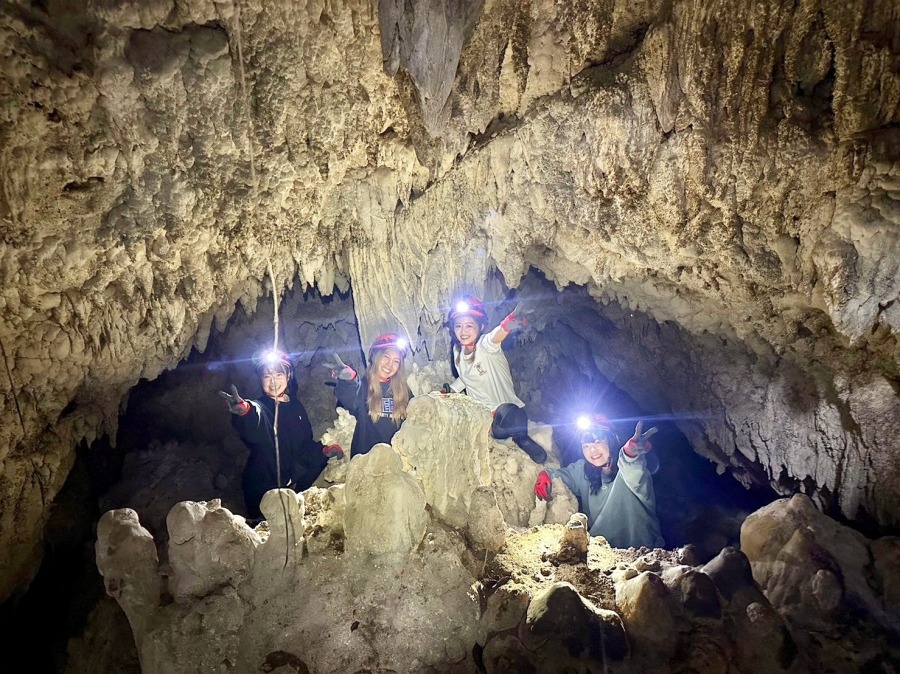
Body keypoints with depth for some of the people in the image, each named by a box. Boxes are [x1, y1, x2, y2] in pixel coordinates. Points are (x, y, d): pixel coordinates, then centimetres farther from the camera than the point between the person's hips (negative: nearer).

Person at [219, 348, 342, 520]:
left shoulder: (296, 406, 6)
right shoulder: (259, 408, -12)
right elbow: (253, 429, -39)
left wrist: (324, 450, -2)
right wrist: (244, 411, -61)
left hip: (292, 485, 5)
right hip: (262, 490, -5)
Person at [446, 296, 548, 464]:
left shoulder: (485, 345, -19)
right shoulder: (457, 350, 2)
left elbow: (496, 337, -46)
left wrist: (509, 323, -68)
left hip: (508, 409, -8)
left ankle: (522, 439, -7)